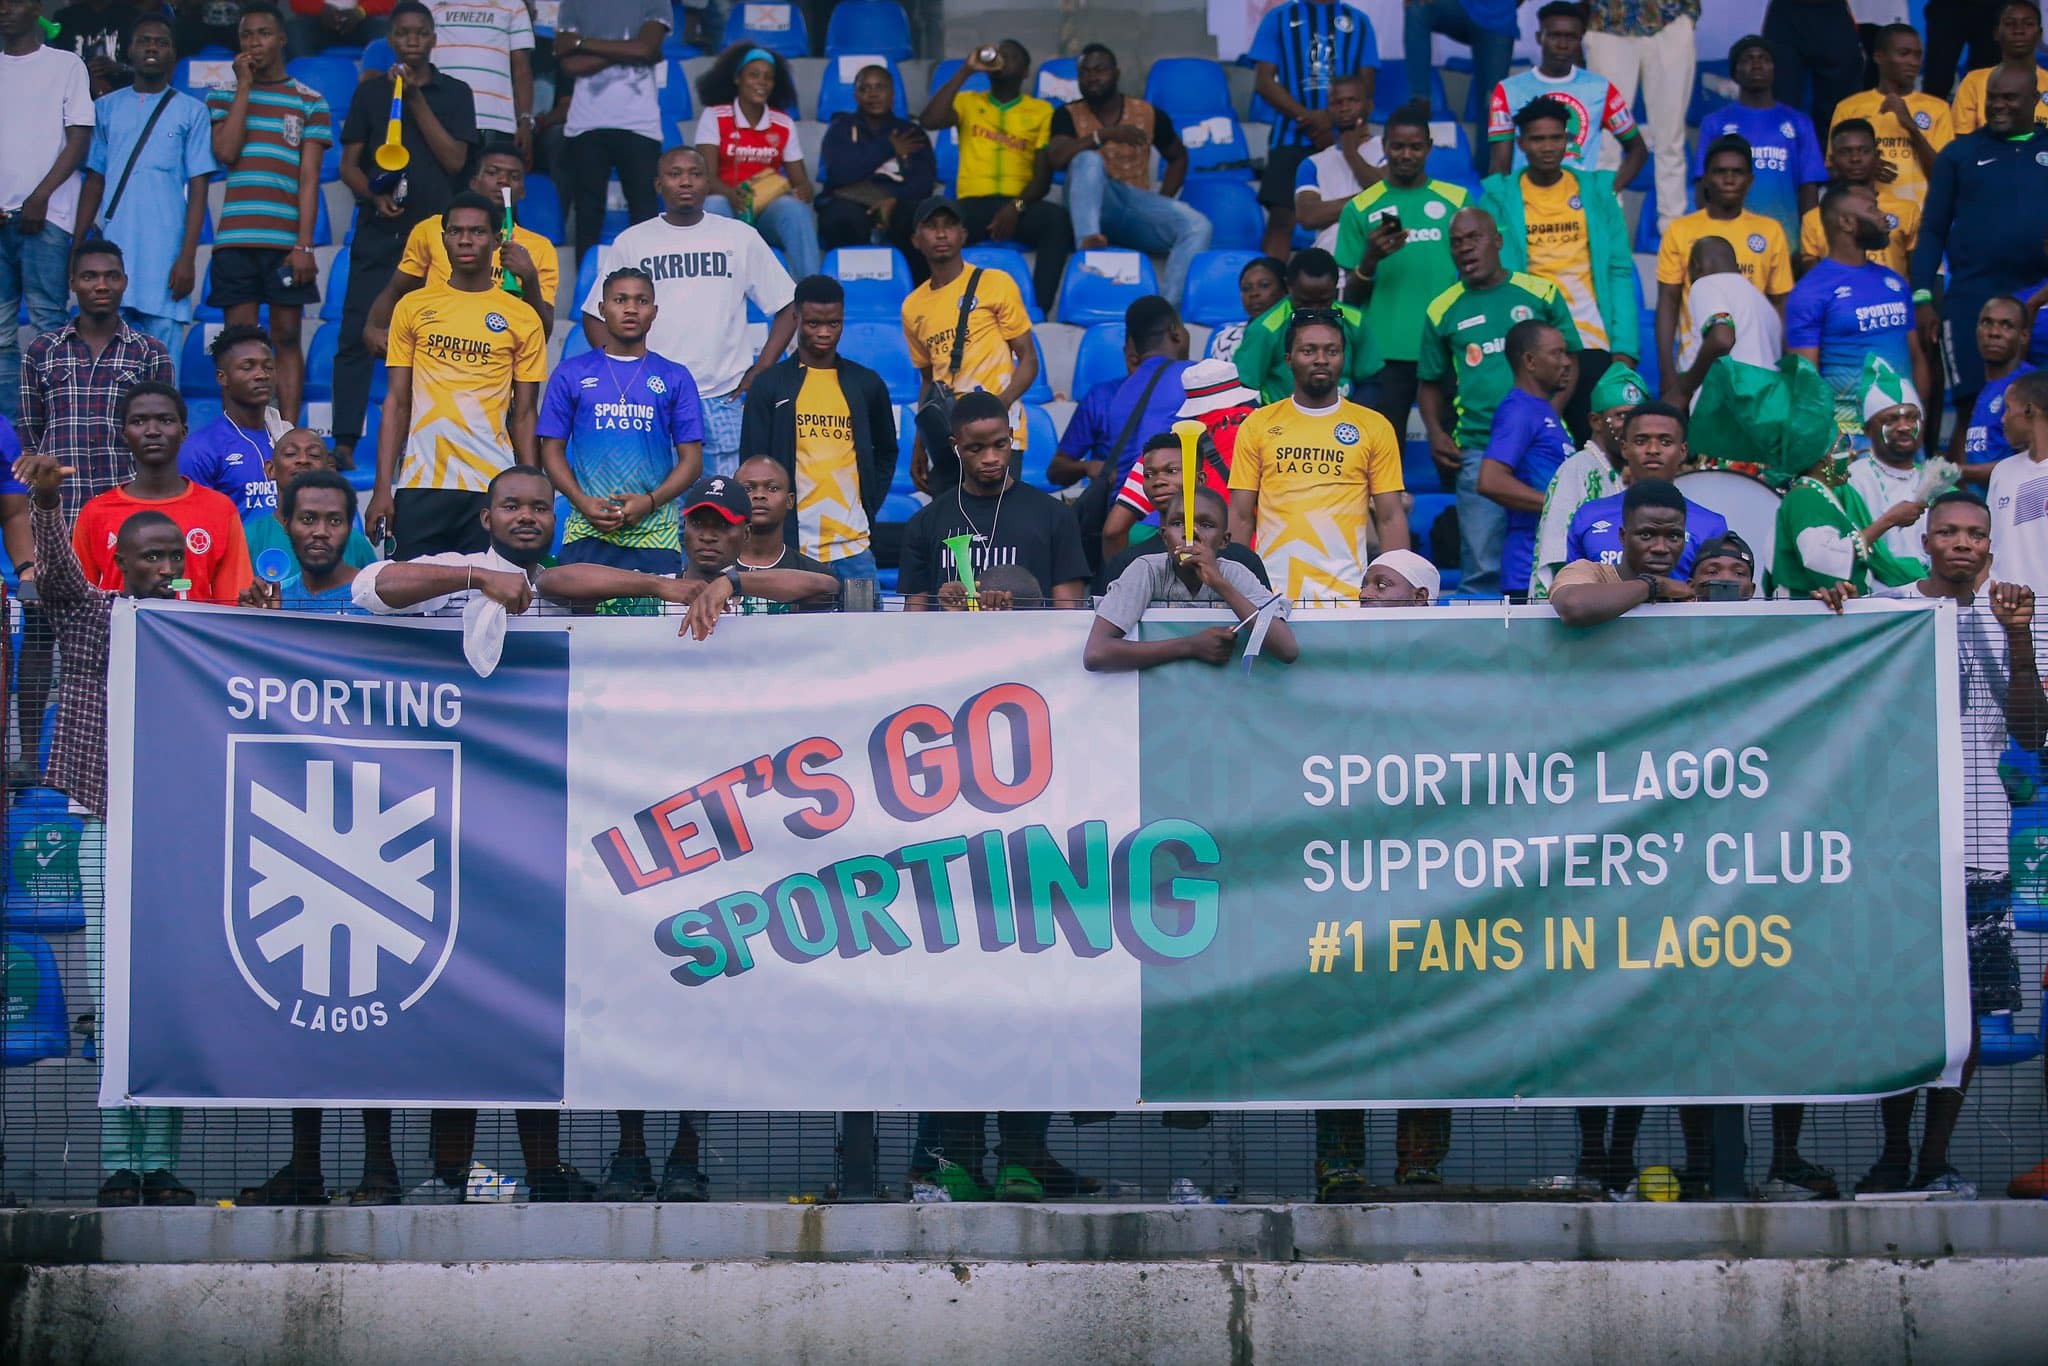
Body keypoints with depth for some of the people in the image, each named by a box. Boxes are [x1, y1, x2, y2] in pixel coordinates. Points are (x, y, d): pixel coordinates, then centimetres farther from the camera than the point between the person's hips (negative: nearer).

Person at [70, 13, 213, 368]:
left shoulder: (191, 111, 5)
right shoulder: (106, 108, 14)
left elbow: (198, 189, 1)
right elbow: (94, 181, 15)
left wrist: (188, 257, -7)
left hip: (165, 253, -2)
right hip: (113, 248, 3)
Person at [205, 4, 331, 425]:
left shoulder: (309, 102, 9)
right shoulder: (223, 97, 13)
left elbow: (309, 179, 3)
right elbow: (226, 152, -5)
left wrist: (304, 245, -6)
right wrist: (244, 86, -1)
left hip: (286, 242, -1)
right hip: (235, 238, 1)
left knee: (287, 338, 0)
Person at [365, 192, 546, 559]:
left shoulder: (522, 318, 6)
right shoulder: (413, 307, 9)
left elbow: (523, 415, 7)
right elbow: (397, 404, 8)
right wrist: (382, 489, 0)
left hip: (492, 488, -1)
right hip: (420, 486, 1)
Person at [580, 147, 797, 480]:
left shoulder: (740, 237, 8)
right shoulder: (631, 242, 7)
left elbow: (787, 308, 10)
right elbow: (596, 316, 10)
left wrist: (760, 372, 0)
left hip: (724, 400, 0)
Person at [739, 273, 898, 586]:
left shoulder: (867, 384, 13)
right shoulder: (769, 386, 5)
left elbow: (886, 453, 24)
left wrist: (869, 510, 10)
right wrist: (770, 531, -5)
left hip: (854, 546, 2)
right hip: (793, 548, -2)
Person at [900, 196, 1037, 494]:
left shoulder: (996, 284, 2)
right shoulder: (913, 307, 16)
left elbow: (1028, 361, 0)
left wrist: (998, 405, -17)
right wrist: (919, 448, 16)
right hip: (943, 435, 5)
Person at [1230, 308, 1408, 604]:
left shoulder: (1374, 427, 8)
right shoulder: (1257, 425, 9)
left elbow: (1390, 518, 6)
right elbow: (1241, 517, 9)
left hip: (1347, 591, 0)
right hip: (1271, 593, 1)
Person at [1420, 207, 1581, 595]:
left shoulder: (1541, 293, 6)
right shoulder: (1443, 310, 10)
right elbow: (1431, 383, 19)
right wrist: (1435, 432, 2)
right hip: (1478, 448, 1)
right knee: (1483, 568, 0)